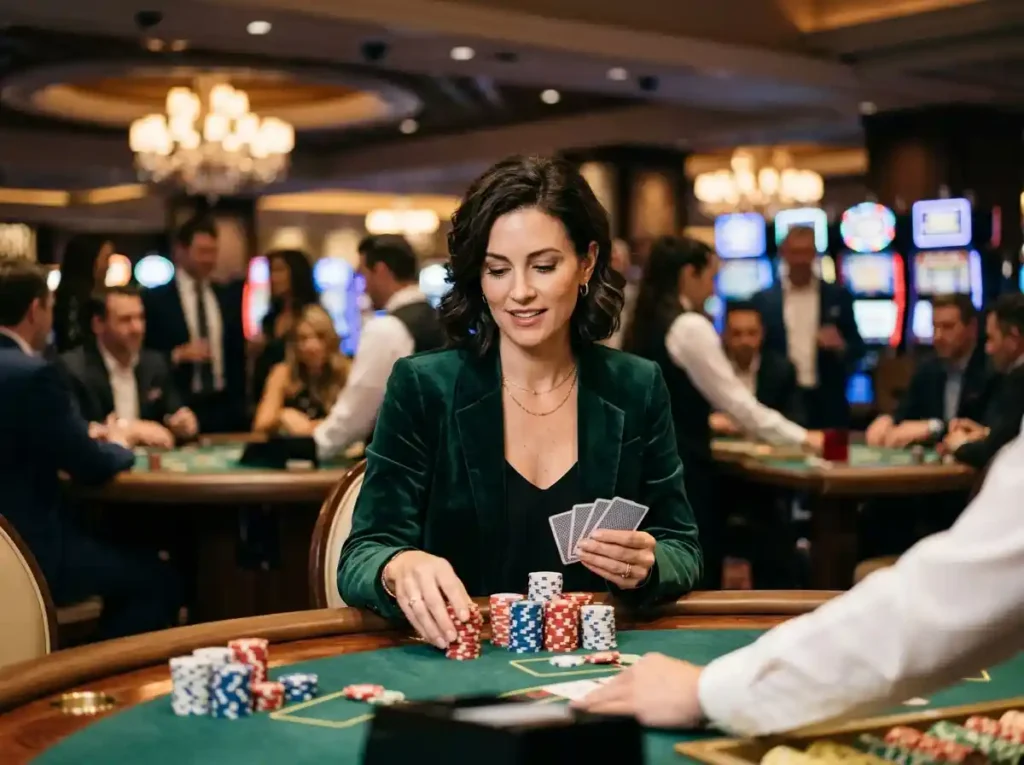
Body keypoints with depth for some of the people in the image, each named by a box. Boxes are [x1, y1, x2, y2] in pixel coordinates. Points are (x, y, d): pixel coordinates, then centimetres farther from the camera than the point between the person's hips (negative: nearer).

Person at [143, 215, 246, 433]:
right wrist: (178, 355, -17)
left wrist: (239, 403, 7)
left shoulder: (229, 297, 11)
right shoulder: (154, 299, -1)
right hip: (179, 409, -3)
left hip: (226, 407, 3)